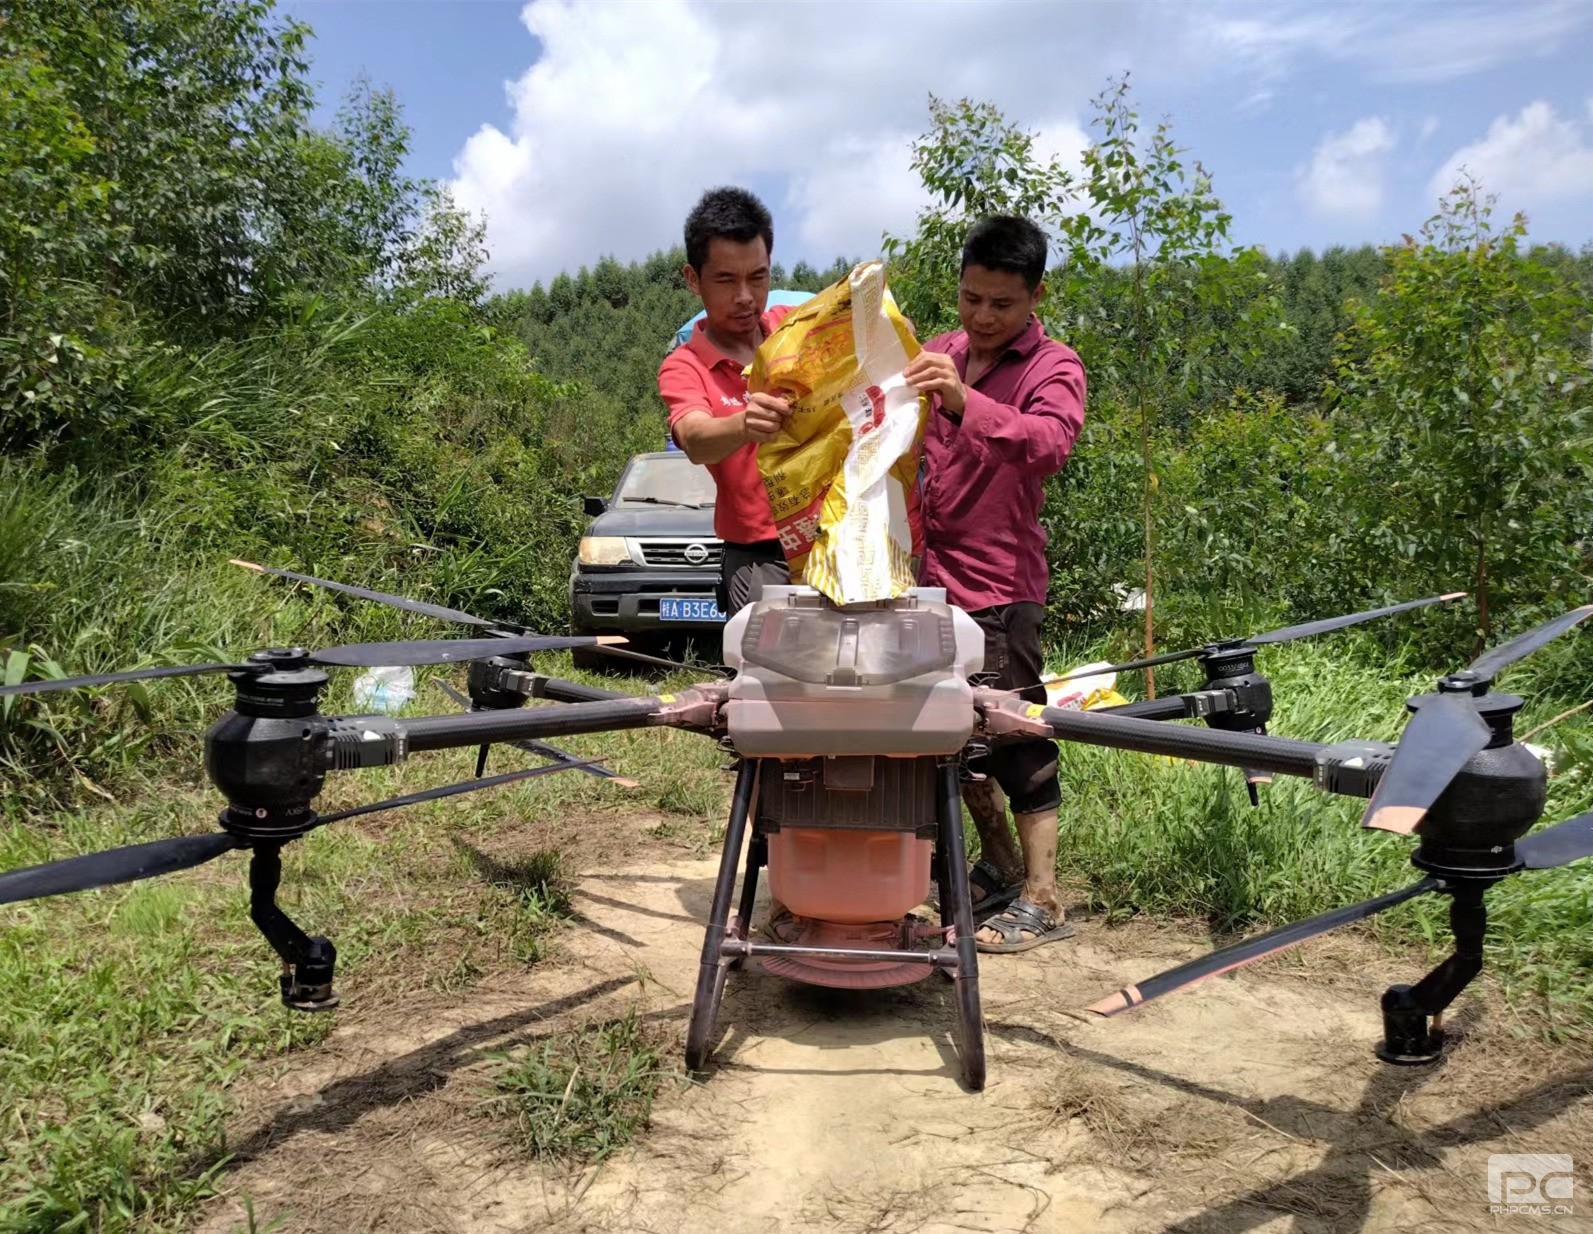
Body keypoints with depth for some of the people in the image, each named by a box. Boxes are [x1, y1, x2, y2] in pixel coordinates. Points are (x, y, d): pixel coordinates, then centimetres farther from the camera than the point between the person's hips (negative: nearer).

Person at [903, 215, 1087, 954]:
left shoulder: (1053, 368, -7)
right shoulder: (942, 352, 12)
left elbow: (1049, 441, -28)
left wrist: (966, 402, -42)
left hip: (999, 581, -6)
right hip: (932, 572, 7)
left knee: (1015, 734, -3)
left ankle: (1042, 899, 9)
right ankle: (1000, 865, 30)